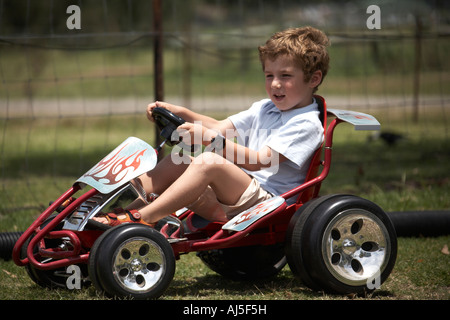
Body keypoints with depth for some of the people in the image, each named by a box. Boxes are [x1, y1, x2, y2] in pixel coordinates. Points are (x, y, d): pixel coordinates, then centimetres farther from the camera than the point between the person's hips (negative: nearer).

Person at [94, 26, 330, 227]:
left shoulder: (306, 124, -8)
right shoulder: (264, 109, 23)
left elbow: (259, 161, -19)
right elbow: (221, 127, 20)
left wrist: (211, 139, -29)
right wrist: (179, 113, 3)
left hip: (266, 200, -9)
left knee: (209, 161, -31)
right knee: (179, 160, -6)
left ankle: (143, 218, -36)